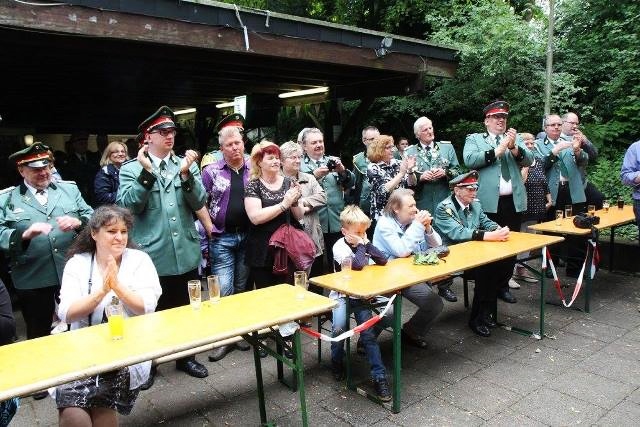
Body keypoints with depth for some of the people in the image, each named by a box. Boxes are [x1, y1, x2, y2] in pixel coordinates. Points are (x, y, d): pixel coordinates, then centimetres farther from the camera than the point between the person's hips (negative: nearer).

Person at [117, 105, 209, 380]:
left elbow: (199, 203, -3)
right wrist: (146, 173, -21)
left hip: (185, 254, 3)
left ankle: (186, 357, 35)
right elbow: (128, 206, -13)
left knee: (186, 308, 16)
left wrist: (186, 174, -18)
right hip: (151, 256, -3)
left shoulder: (187, 164, 6)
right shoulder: (131, 168, 0)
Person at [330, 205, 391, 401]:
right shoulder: (339, 246, -12)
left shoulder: (364, 243, 4)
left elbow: (383, 261, -8)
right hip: (342, 295, -4)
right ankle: (337, 362, 1)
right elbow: (357, 264, -27)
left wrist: (367, 244, -12)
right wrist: (361, 245, -14)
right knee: (339, 327, -22)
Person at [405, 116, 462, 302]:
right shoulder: (410, 152, 5)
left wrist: (445, 172, -10)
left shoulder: (447, 147, 10)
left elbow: (457, 171, 9)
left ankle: (445, 284, 16)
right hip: (422, 206, -1)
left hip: (444, 204, 1)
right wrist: (421, 176, -12)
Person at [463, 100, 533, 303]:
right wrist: (497, 151, -12)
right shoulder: (474, 139, 7)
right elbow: (469, 160, -11)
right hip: (488, 202, -4)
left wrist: (514, 147, -13)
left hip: (513, 201, 4)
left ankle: (504, 285, 19)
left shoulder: (514, 138, 17)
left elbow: (529, 160, 5)